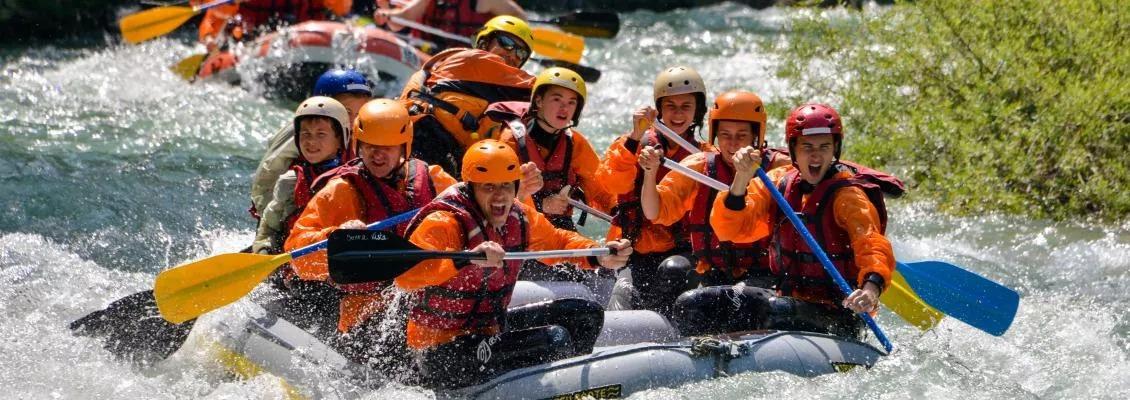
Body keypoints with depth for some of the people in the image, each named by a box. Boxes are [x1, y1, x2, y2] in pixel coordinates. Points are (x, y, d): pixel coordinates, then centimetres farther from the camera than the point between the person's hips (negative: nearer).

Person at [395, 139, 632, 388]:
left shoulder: (519, 217, 1)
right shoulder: (443, 223, -23)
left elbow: (557, 241, 20)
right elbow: (405, 275, -38)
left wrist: (600, 256, 1)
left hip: (492, 329, 9)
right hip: (444, 355, -9)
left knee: (586, 314, 15)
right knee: (555, 340, -23)